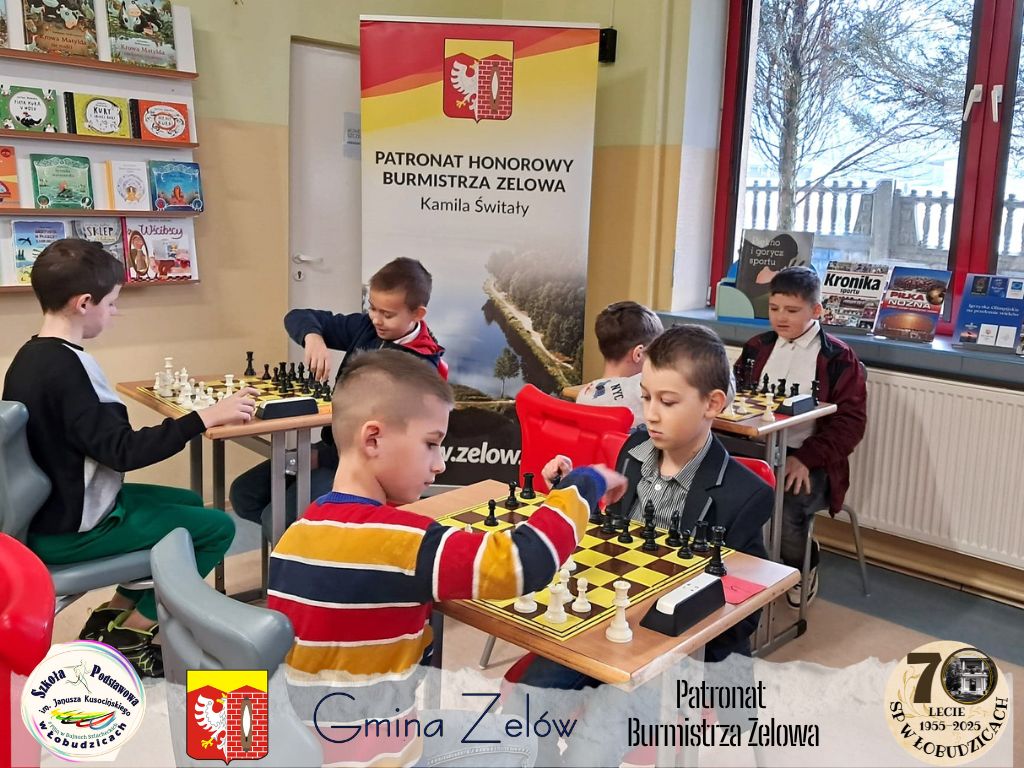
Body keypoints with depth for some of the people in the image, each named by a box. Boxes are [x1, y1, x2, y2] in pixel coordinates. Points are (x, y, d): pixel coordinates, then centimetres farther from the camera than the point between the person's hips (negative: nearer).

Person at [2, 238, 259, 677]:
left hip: (55, 508, 10)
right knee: (217, 527, -5)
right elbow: (122, 452, -29)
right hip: (72, 530, -10)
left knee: (191, 503, 22)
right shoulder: (65, 367, -25)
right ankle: (128, 637, 6)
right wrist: (205, 417, -28)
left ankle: (114, 614, 21)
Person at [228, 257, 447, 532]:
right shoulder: (364, 328, 0)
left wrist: (321, 458, -20)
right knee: (243, 494, 5)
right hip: (331, 445, 8)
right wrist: (313, 336, -19)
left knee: (278, 519, -21)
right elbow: (297, 317, 5)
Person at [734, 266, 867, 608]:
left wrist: (806, 459, -16)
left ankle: (803, 564, 8)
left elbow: (850, 422, -4)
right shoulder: (757, 347, 14)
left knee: (785, 512, -30)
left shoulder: (838, 358, 1)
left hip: (807, 463, -3)